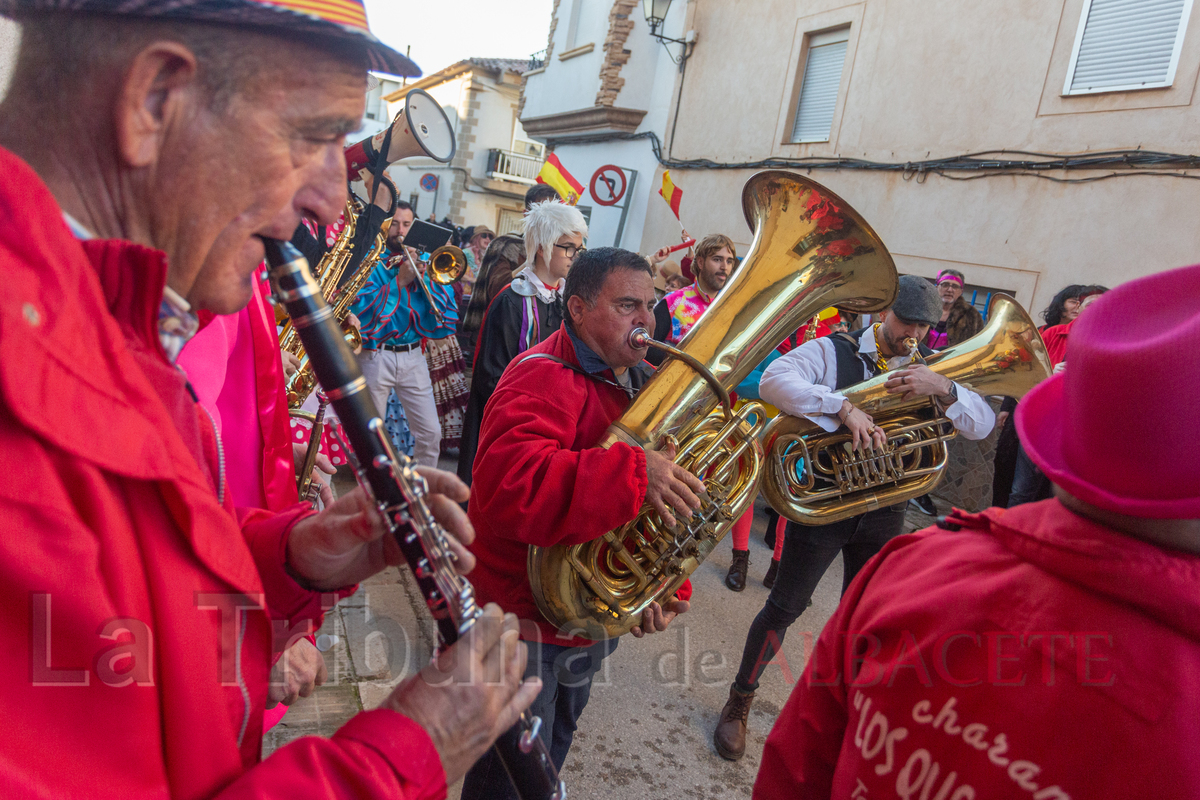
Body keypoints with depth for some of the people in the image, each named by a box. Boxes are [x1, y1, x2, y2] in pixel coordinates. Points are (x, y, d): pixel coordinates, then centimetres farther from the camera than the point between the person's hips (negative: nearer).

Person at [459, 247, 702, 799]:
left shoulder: (642, 385, 5)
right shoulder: (545, 378, -24)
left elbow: (668, 504, 9)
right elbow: (507, 485, -42)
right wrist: (633, 473, -45)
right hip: (526, 624, -8)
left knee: (554, 746, 30)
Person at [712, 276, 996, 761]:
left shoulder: (931, 368, 4)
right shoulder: (834, 352, -10)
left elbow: (982, 425, -8)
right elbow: (773, 381, -27)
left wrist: (942, 388, -27)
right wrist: (843, 407, -37)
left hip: (884, 514, 5)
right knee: (785, 608, 2)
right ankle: (739, 702, 22)